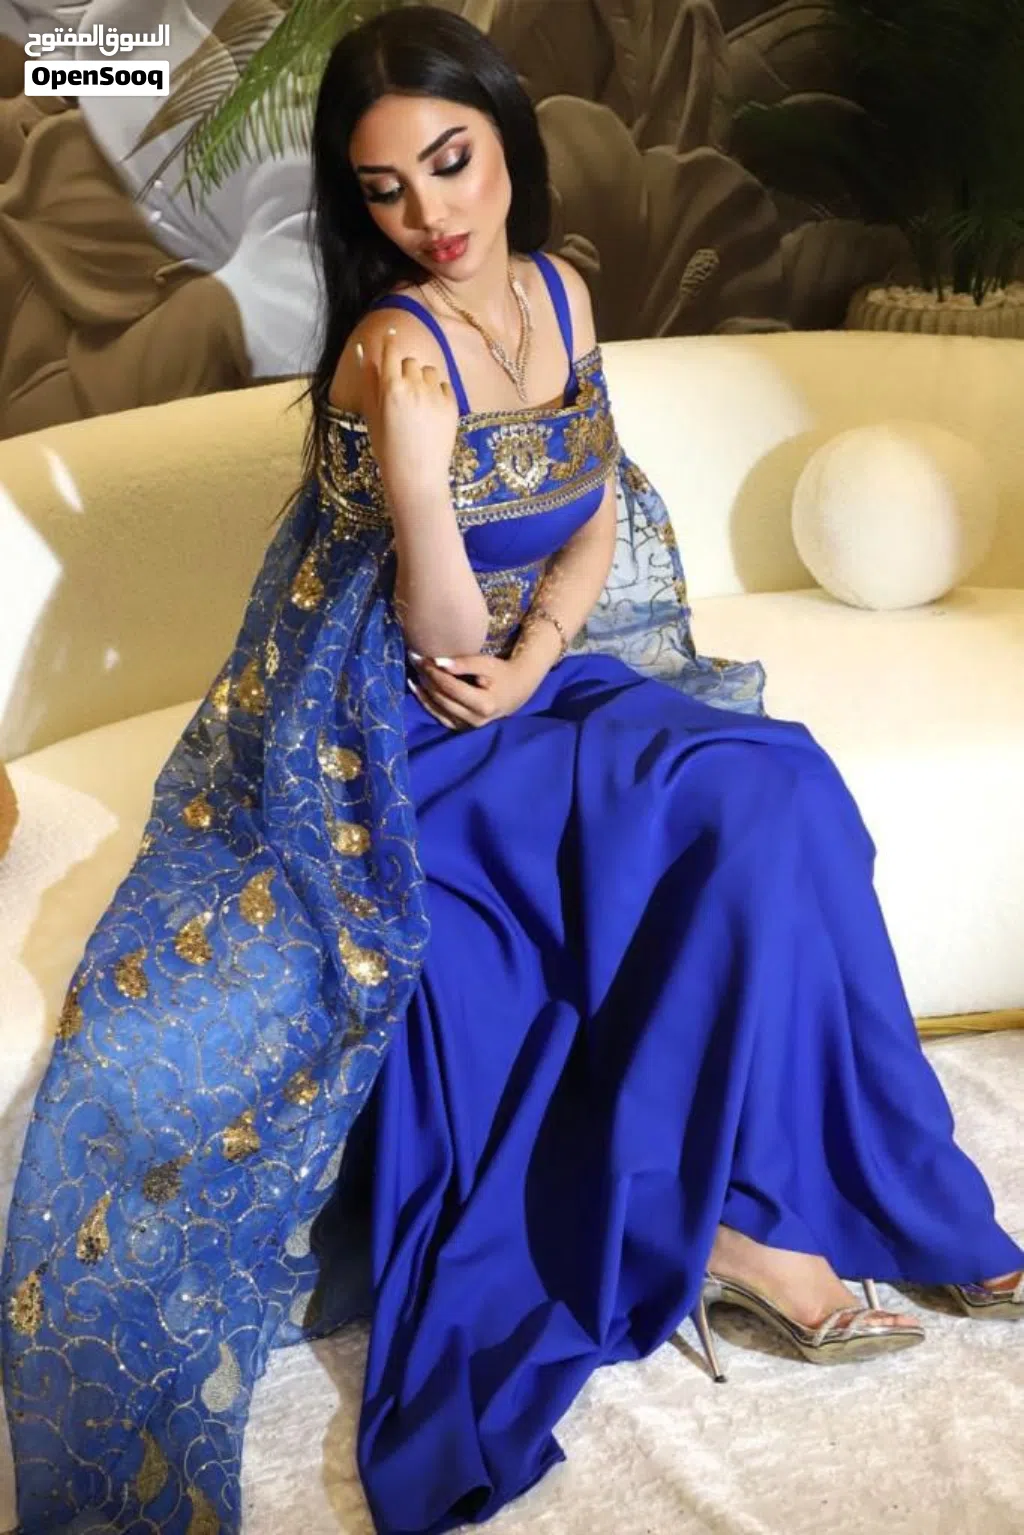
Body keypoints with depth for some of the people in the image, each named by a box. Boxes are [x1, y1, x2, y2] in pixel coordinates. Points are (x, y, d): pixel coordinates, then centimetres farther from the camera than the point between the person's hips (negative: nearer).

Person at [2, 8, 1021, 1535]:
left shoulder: (558, 292, 3)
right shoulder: (391, 348, -19)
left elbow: (600, 511, 5)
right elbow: (444, 639, -19)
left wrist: (529, 660, -9)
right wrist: (409, 446, -29)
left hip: (552, 670, 6)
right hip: (414, 730, -6)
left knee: (768, 793, -17)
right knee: (743, 812, -21)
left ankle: (721, 1202, -7)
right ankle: (735, 1208, -6)